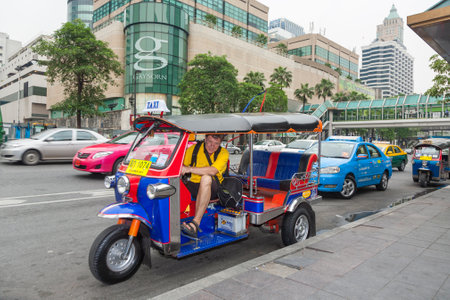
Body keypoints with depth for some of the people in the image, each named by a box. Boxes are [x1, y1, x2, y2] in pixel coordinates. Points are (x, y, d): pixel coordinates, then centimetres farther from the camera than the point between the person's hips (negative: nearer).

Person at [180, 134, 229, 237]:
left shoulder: (223, 153, -7)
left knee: (206, 178, -37)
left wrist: (189, 169, -31)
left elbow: (212, 171, -23)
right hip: (194, 185, 4)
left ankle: (196, 222, -42)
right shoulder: (194, 148, 4)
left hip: (214, 189, -4)